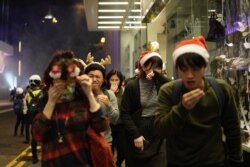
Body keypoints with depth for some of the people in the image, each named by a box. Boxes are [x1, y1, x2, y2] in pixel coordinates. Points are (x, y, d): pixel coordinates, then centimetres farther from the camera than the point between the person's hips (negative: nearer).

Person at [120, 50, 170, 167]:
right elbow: (124, 113, -8)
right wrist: (135, 134, -14)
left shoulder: (160, 84, 4)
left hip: (158, 137, 2)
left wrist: (159, 75, -20)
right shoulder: (132, 86, -6)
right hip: (137, 134, -2)